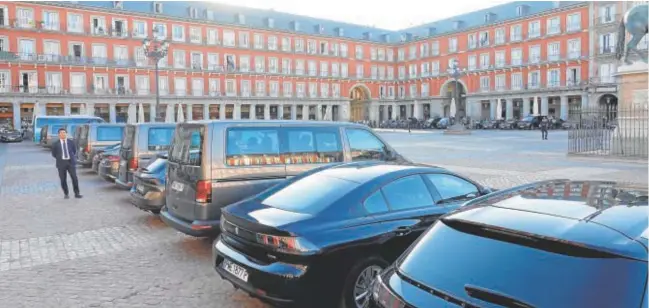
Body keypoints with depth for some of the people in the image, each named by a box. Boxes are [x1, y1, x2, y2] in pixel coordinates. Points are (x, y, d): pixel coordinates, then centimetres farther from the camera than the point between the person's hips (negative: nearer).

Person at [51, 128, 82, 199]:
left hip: (71, 162, 0)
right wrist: (59, 158, 7)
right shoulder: (55, 144, 5)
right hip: (61, 163, 0)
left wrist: (72, 157, 9)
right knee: (63, 179, 1)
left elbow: (75, 151, 19)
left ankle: (77, 193, -1)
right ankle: (66, 194, 13)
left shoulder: (71, 142, 8)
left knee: (74, 178, -6)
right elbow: (53, 154, 12)